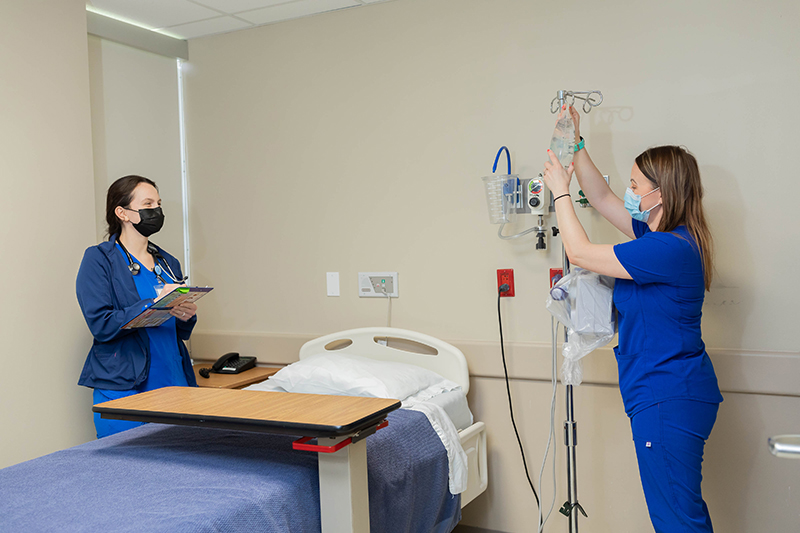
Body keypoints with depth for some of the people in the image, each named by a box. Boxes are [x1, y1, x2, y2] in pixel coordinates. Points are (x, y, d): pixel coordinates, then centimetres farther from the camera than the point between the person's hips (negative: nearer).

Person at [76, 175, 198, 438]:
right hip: (123, 390, -5)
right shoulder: (99, 259, -3)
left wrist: (187, 316, -4)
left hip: (174, 385, 6)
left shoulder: (168, 263, 15)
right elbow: (101, 325, -14)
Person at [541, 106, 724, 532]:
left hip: (669, 400, -10)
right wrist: (576, 145, 13)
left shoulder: (668, 249, -22)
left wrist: (561, 190, -2)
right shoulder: (660, 234, 8)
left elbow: (579, 252, -14)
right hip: (675, 394, 10)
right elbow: (602, 199, 17)